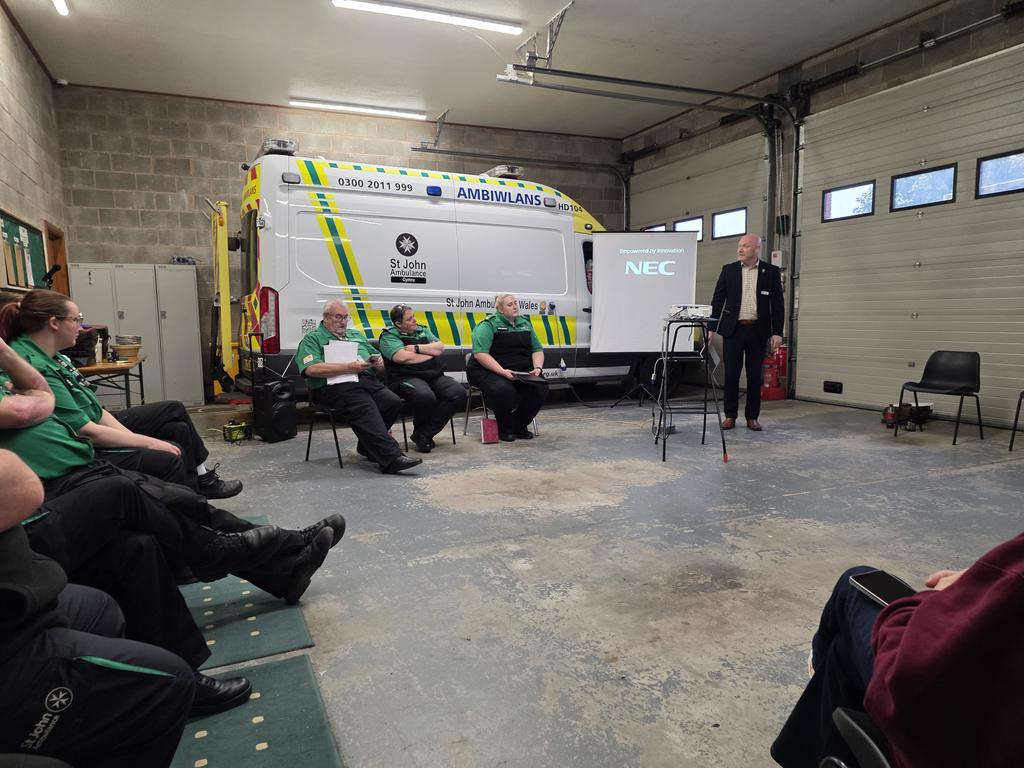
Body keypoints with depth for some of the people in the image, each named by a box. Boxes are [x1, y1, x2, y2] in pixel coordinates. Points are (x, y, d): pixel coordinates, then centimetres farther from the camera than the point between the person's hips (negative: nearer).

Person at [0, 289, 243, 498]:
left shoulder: (54, 358, 5)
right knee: (168, 459, -24)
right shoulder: (35, 368, -26)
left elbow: (94, 407, 6)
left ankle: (203, 479, 22)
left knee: (174, 409, 12)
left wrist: (135, 439, -4)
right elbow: (86, 432, -25)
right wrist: (148, 442, -19)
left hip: (97, 424, 11)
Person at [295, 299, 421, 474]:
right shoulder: (312, 339, 12)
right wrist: (349, 367, -13)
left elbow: (380, 368, 30)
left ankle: (368, 446, -3)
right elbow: (311, 369, -9)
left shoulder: (356, 335, 31)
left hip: (368, 381, 6)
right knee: (365, 408, -33)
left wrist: (378, 363, 2)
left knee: (394, 402, -21)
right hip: (336, 387, -6)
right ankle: (391, 458, -40)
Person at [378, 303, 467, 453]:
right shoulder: (389, 337, 3)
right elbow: (402, 357, -13)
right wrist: (430, 353, -1)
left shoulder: (423, 331, 22)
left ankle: (423, 434, -15)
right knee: (425, 396, -39)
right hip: (406, 378, -6)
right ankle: (420, 432, -6)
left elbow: (440, 347, 9)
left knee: (459, 393, -22)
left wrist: (417, 348, -5)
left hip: (434, 376, 6)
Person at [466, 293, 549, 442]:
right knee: (503, 389, -36)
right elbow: (480, 354, -18)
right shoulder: (488, 325, -6)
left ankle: (520, 425, 2)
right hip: (488, 371, -5)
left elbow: (537, 350, 18)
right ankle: (505, 429, -8)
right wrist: (503, 372, -27)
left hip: (522, 372, 6)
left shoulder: (525, 323, 15)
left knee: (540, 388, -21)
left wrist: (537, 367, -4)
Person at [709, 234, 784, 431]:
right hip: (733, 329, 0)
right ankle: (730, 415, 11)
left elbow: (777, 304, 2)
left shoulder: (771, 272, 3)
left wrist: (777, 332, -4)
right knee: (731, 374, 1)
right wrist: (711, 327, 1)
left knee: (755, 376, 4)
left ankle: (752, 417, 14)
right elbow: (718, 300, 6)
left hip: (758, 331, 0)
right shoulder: (728, 270, 5)